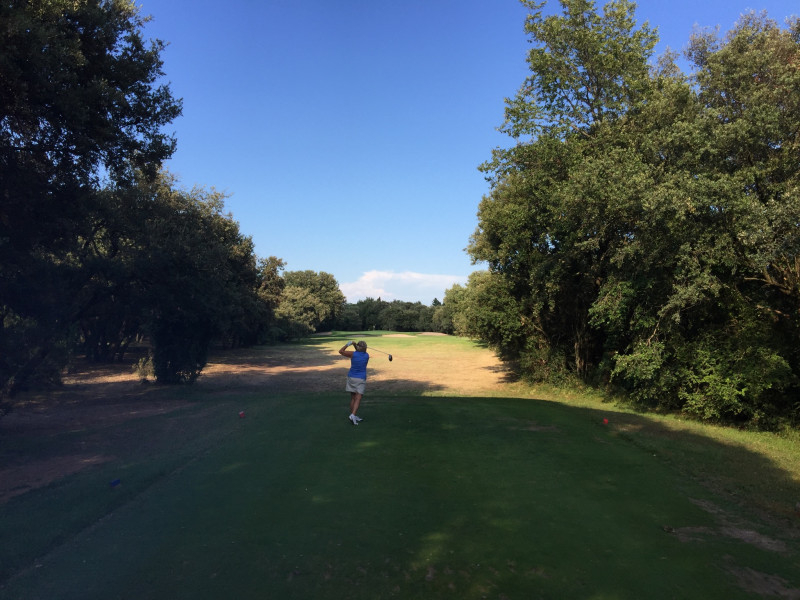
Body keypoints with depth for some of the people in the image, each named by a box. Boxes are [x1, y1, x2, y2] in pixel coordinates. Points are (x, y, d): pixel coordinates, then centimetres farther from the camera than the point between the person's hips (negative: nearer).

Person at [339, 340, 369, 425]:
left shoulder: (353, 354, -6)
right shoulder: (367, 356, -1)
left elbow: (341, 351, 2)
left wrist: (348, 344, 10)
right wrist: (354, 345, 14)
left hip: (351, 377, 2)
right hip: (361, 379, -2)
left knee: (353, 398, 11)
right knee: (358, 399, -5)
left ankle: (353, 416, 17)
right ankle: (353, 415, -21)